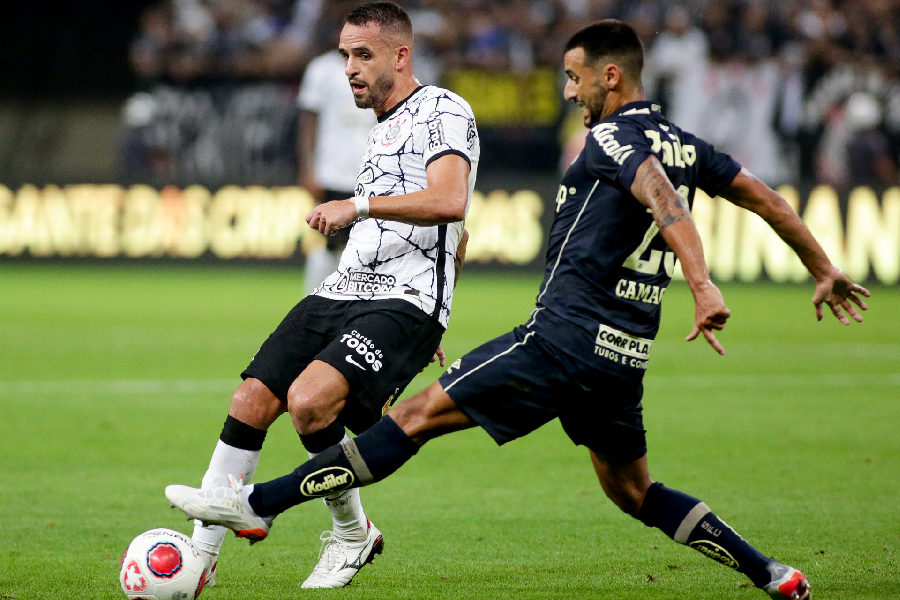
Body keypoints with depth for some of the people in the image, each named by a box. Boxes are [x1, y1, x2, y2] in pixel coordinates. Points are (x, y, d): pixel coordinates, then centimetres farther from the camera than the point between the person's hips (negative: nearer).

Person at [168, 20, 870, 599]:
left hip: (566, 334, -8)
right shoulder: (684, 145, 15)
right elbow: (767, 199, 21)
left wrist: (703, 286, -39)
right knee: (630, 490, 21)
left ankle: (258, 503, -9)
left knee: (421, 413, -8)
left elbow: (664, 201, -27)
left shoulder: (612, 137, -10)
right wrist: (824, 270, 33)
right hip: (625, 356, 8)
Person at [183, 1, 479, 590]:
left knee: (309, 399, -28)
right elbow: (457, 237, 34)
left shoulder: (444, 111, -3)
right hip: (340, 293, 9)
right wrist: (429, 328, 34)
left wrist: (359, 204, -29)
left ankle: (352, 533, -3)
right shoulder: (383, 131, 26)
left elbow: (449, 202, -22)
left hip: (404, 301, -9)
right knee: (250, 403, -7)